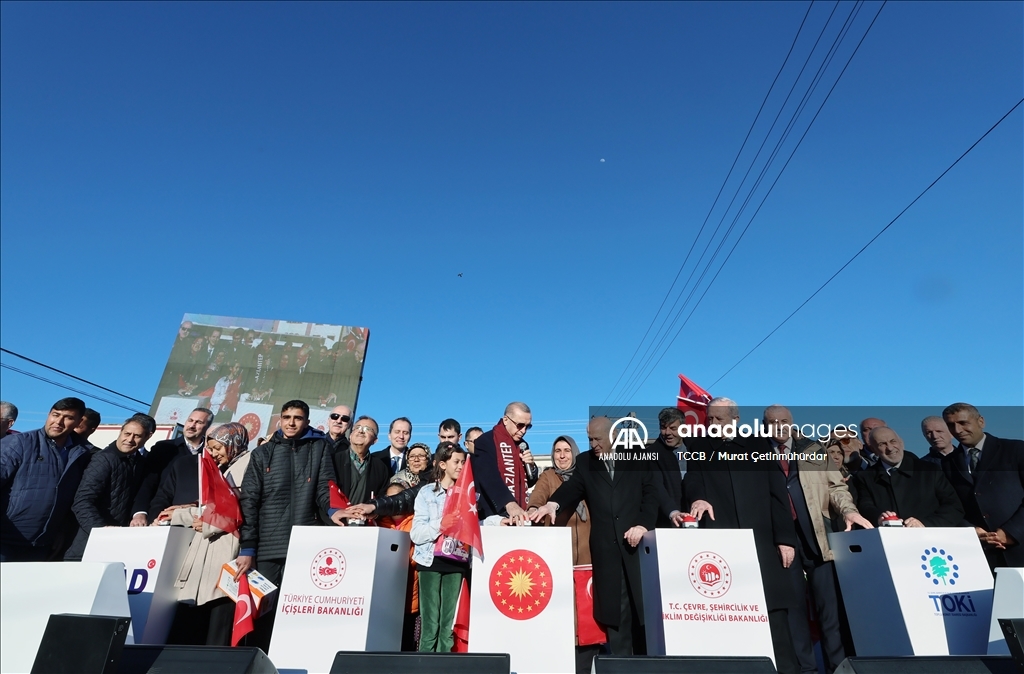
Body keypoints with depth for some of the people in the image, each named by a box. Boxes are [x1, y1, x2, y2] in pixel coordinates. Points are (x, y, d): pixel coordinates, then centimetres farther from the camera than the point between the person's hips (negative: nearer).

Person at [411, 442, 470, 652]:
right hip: (431, 560, -2)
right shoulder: (427, 493, 1)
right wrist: (442, 523, -18)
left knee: (448, 625, 6)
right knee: (429, 624, 3)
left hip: (457, 561, 2)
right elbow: (416, 534, -5)